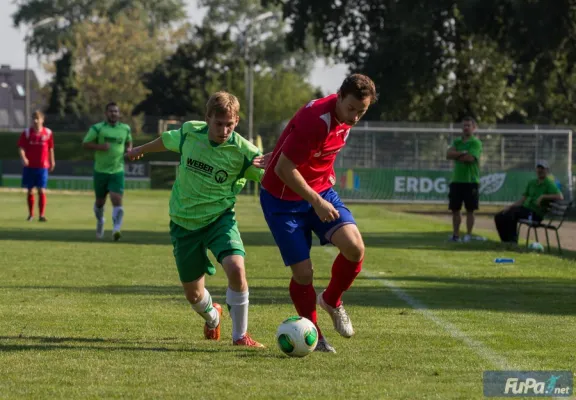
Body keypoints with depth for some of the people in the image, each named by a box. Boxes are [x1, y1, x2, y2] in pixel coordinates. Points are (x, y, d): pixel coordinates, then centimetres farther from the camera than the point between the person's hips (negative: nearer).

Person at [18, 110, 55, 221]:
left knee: (41, 191, -8)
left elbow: (50, 148, 11)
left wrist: (52, 161, 15)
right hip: (29, 166, 1)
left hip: (42, 166, -1)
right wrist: (23, 158, -24)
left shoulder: (48, 133, 0)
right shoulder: (27, 132, -2)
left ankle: (42, 215, -7)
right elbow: (21, 147, -6)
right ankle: (31, 214, 20)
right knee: (30, 191, 9)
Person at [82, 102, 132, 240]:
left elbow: (129, 143, 23)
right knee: (100, 202, 14)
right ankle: (100, 221, 43)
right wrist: (99, 146, -21)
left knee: (117, 200, -17)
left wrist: (128, 150, 0)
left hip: (117, 171, 0)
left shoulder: (125, 129, 5)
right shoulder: (97, 128, -5)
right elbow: (85, 143, -5)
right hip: (101, 171, 0)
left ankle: (116, 229, -19)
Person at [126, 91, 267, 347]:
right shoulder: (190, 132, -9)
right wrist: (141, 150, 33)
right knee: (194, 295, 7)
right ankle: (212, 317, 45)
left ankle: (240, 335, -10)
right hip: (184, 222, 2)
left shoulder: (243, 151, -17)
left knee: (236, 269, -29)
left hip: (219, 218, -2)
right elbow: (167, 141, 14)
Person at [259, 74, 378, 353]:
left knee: (355, 247, -16)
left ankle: (332, 301, 11)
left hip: (320, 190, 6)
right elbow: (283, 169, -26)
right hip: (283, 197, -6)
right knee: (303, 273, -7)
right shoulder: (315, 119, -29)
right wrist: (317, 202, -24)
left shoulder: (346, 116, -4)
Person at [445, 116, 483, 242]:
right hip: (456, 180, 6)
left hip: (471, 181, -5)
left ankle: (468, 235, 5)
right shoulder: (457, 142, 14)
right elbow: (448, 155, -1)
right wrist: (462, 153, -14)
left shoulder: (476, 143, -3)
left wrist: (456, 155, -4)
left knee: (470, 209, 0)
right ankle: (455, 235, 12)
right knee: (455, 209, 6)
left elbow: (470, 158, -18)